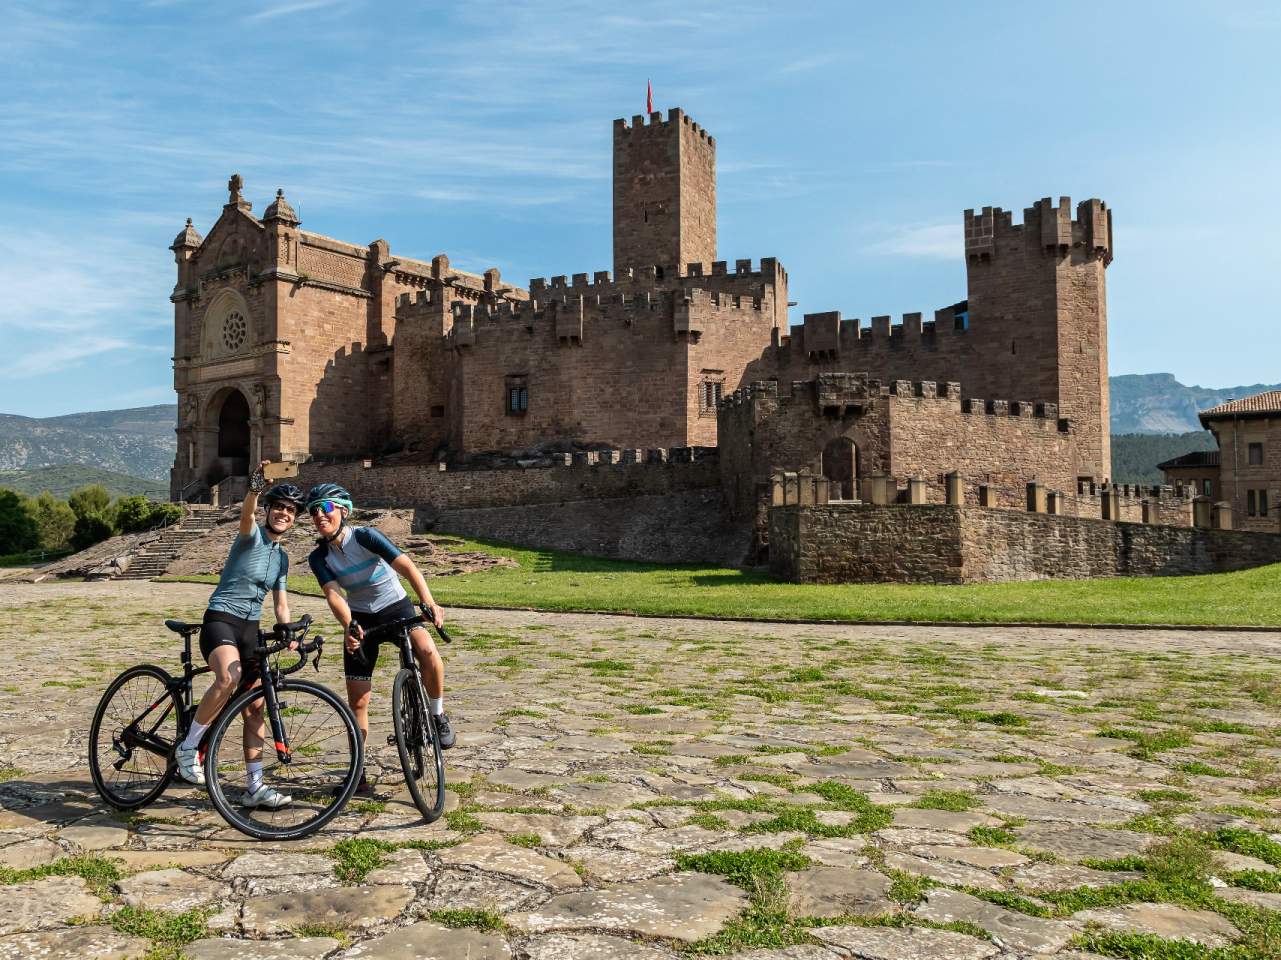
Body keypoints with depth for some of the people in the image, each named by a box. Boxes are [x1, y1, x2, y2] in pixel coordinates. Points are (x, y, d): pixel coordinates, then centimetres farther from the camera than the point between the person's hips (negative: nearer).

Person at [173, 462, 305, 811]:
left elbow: (281, 604, 17)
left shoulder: (282, 557, 16)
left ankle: (255, 786, 10)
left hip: (251, 628, 7)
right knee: (229, 678, -35)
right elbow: (246, 513, -29)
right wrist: (254, 488, -50)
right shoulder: (252, 535, -4)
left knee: (255, 707, 4)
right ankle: (188, 747, -15)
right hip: (220, 620, -7)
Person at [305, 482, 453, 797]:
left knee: (428, 652, -34)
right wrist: (349, 626, -43)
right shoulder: (319, 557, -7)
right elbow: (334, 594, -22)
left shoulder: (365, 536, -19)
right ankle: (358, 772, 15)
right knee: (358, 702, 0)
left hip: (396, 608, -3)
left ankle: (438, 715, -9)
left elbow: (407, 566, -31)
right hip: (360, 618, 3)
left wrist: (429, 603, -47)